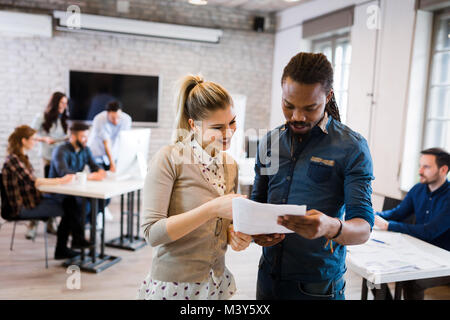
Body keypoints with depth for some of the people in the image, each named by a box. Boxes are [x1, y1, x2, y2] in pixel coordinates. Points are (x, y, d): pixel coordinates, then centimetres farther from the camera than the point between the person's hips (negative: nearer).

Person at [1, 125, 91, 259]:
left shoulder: (21, 157, 14)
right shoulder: (13, 159, -17)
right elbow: (32, 182, -24)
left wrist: (58, 180, 1)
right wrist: (59, 181, -20)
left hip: (31, 199, 9)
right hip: (23, 206, -9)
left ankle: (61, 250, 0)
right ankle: (78, 240, 10)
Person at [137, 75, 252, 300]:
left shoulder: (230, 166, 4)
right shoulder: (170, 158, -16)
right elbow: (152, 233, -21)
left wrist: (235, 235, -7)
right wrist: (212, 208, -28)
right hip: (172, 287, -5)